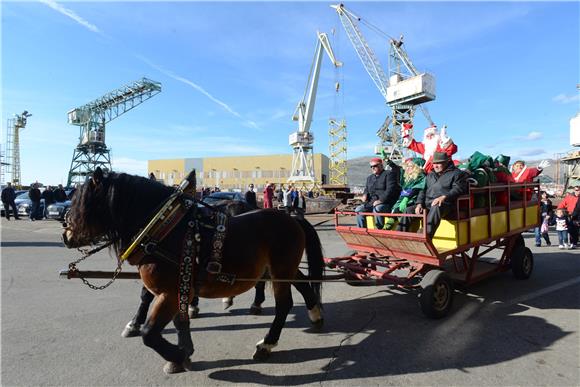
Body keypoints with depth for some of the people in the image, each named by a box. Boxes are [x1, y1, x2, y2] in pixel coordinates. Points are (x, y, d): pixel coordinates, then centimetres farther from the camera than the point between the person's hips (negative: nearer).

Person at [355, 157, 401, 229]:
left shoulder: (388, 174, 0)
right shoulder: (370, 177, 23)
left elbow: (390, 189, -12)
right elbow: (366, 189, 31)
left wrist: (381, 200, -22)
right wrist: (365, 194, 6)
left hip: (385, 203, -7)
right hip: (371, 203, 7)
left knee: (377, 209, -37)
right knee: (359, 210, -15)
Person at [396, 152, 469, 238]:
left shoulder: (456, 173, 9)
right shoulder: (430, 175, 29)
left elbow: (458, 189, -7)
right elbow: (423, 190, 23)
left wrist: (444, 197, -24)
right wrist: (419, 203, 3)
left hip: (444, 204, -6)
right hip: (427, 204, 7)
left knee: (436, 208, -40)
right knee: (409, 210, -13)